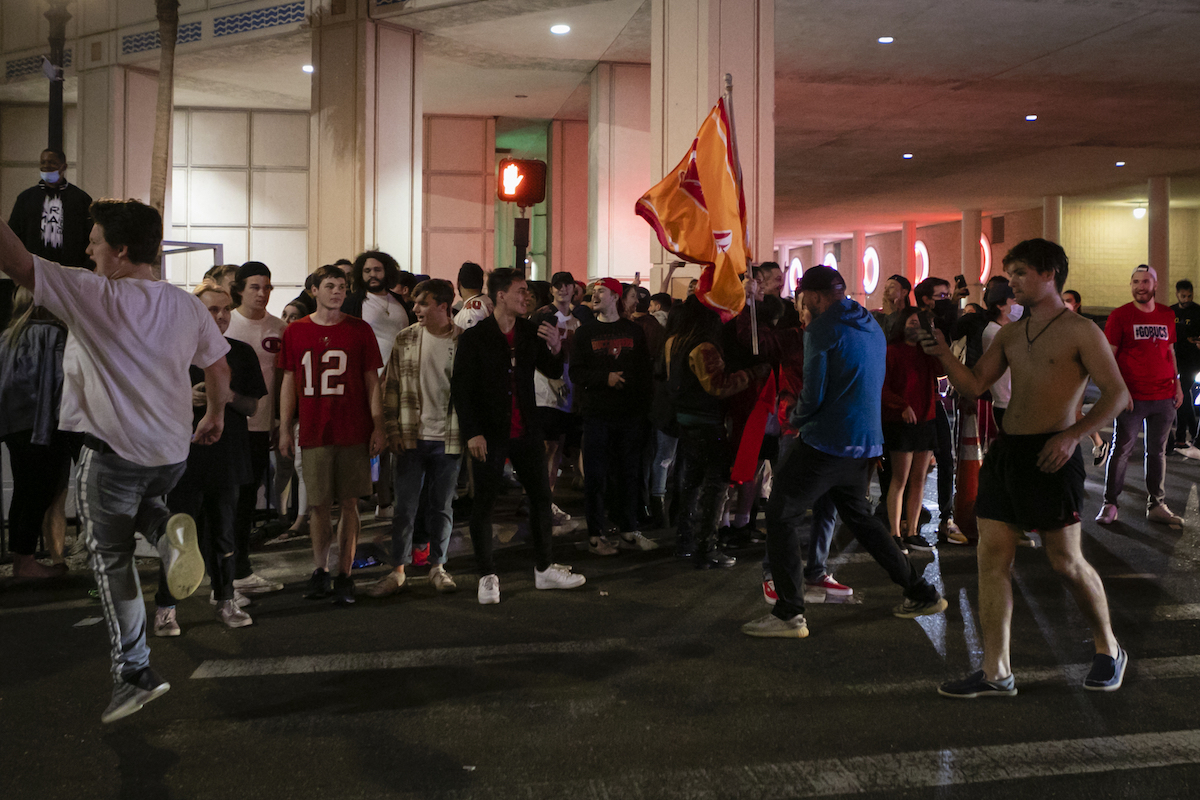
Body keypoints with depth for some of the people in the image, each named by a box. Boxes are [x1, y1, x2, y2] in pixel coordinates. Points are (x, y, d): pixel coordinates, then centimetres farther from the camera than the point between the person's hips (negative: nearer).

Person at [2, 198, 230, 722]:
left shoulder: (95, 296, -14)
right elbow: (219, 369, 11)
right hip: (172, 454, 5)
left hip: (112, 453, -5)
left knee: (111, 559, 9)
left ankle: (133, 674, 11)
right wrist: (215, 416, 28)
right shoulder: (188, 306, 2)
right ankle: (170, 533, 0)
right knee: (138, 499, 35)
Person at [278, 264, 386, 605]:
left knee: (349, 503, 2)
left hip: (353, 432, -1)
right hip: (314, 433, 1)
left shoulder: (360, 330, 3)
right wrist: (284, 429, 6)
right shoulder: (295, 331, 6)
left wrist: (378, 426, -2)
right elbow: (289, 382, 10)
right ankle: (319, 571, 21)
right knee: (318, 504, 5)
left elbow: (372, 381, 4)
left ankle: (344, 575, 10)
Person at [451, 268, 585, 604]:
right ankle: (487, 577, 15)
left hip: (526, 431, 5)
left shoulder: (530, 331, 6)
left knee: (541, 497, 11)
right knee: (483, 504, 2)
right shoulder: (473, 337, -8)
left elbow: (553, 372, 12)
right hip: (490, 434, -5)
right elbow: (460, 388, -8)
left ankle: (544, 569, 25)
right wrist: (472, 433, -14)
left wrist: (555, 348, -9)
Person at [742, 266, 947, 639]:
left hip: (826, 442, -8)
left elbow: (814, 395, -16)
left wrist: (796, 419, 5)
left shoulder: (822, 329, -12)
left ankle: (789, 614, -3)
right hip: (866, 442, 9)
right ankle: (921, 593, 28)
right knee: (858, 515, 24)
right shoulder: (872, 326, 14)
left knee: (780, 516, 0)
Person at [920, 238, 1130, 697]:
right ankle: (996, 673, 7)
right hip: (1005, 452, 6)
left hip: (1049, 455, -6)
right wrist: (943, 354, -3)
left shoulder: (1080, 332, -4)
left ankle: (1109, 650, 28)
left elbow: (1117, 393, -8)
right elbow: (974, 385, 12)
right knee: (992, 558, 1)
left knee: (1066, 562, 2)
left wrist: (1072, 435, -19)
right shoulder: (1009, 335, 15)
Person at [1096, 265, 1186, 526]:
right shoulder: (1120, 316, -2)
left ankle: (1157, 505, 17)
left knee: (1157, 451, 9)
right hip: (1132, 397, -4)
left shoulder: (1167, 315, 11)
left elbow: (1170, 352, 18)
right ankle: (1110, 504, 7)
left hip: (1164, 397, 4)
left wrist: (1177, 383, 11)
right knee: (1121, 449, -1)